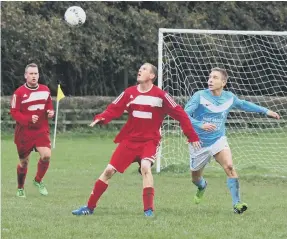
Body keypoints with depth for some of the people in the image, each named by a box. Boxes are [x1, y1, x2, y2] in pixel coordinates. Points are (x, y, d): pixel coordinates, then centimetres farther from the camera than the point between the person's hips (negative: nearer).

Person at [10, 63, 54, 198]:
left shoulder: (45, 90, 4)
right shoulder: (19, 93, -10)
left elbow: (49, 105, 19)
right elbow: (14, 112, -12)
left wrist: (50, 112, -5)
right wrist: (29, 119, -26)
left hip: (42, 130, 3)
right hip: (24, 132, -3)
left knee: (46, 155, -17)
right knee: (24, 161, 6)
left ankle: (38, 181, 8)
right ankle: (20, 188, 26)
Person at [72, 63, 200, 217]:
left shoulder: (160, 96, -8)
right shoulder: (129, 93, 1)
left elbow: (179, 114, -6)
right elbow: (114, 109, -4)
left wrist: (192, 136, -8)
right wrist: (101, 118, -26)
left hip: (149, 141, -3)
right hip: (129, 139, 3)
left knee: (145, 167, -29)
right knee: (109, 170, -1)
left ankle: (149, 210, -20)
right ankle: (89, 207, 11)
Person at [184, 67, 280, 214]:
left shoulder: (229, 98, -4)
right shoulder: (200, 96, -18)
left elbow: (243, 104, 18)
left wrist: (265, 111, 18)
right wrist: (200, 125, -41)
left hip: (218, 140, 1)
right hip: (199, 142, -1)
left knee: (229, 166, -26)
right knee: (196, 177, 15)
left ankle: (237, 203, -24)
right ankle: (202, 186, 54)